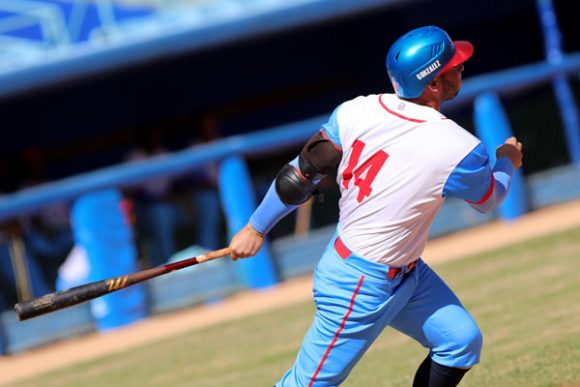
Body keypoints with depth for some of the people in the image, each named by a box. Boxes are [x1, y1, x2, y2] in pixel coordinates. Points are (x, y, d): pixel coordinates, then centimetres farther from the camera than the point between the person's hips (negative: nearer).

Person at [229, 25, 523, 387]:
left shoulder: (357, 112, -8)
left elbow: (300, 174, 0)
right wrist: (507, 162, 20)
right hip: (362, 286, -8)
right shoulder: (459, 150, -23)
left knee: (462, 342, 11)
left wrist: (257, 227, 11)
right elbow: (488, 197, -1)